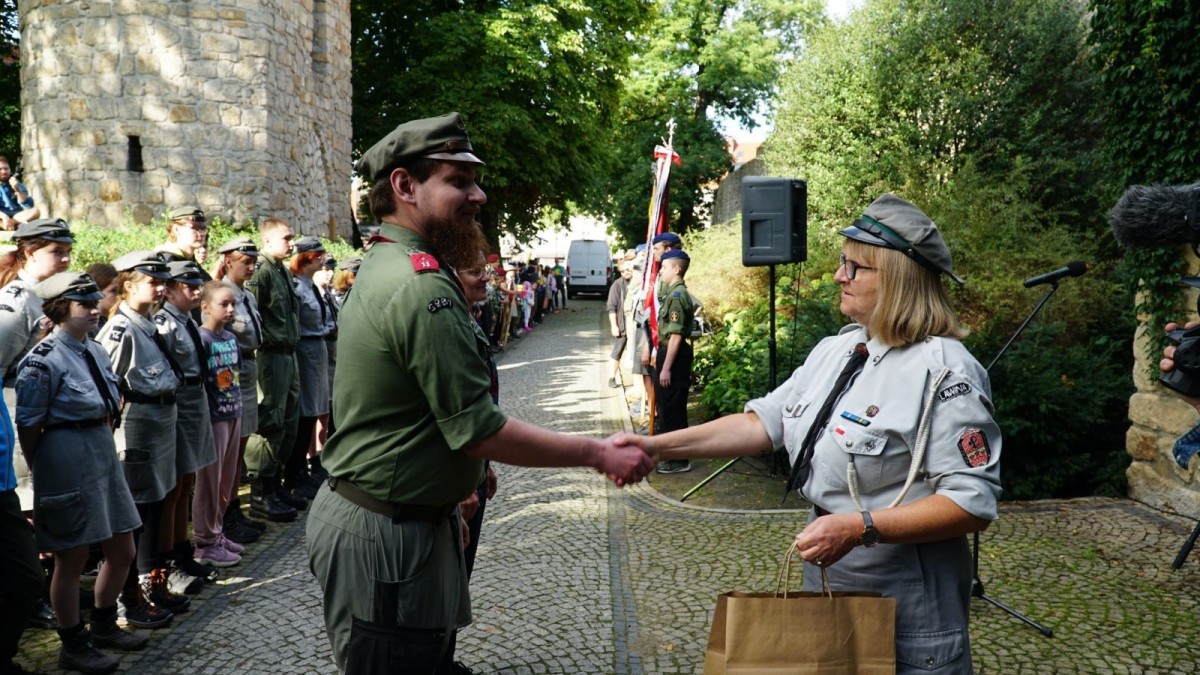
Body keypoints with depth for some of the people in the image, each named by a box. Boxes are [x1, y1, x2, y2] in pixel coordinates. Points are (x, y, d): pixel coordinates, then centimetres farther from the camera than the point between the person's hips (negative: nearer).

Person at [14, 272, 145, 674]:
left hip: (104, 452, 8)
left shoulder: (95, 351, 9)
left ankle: (103, 626, 36)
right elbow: (28, 427, -11)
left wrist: (104, 444, 17)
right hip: (67, 458, -8)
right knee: (72, 559, 6)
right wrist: (45, 477, -2)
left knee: (123, 551, 15)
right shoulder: (43, 361, -16)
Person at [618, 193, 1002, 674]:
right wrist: (660, 446, -6)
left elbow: (974, 502, -24)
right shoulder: (835, 350, 5)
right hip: (825, 585, 8)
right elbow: (763, 422, 2)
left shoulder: (943, 371, -20)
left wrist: (860, 528, -30)